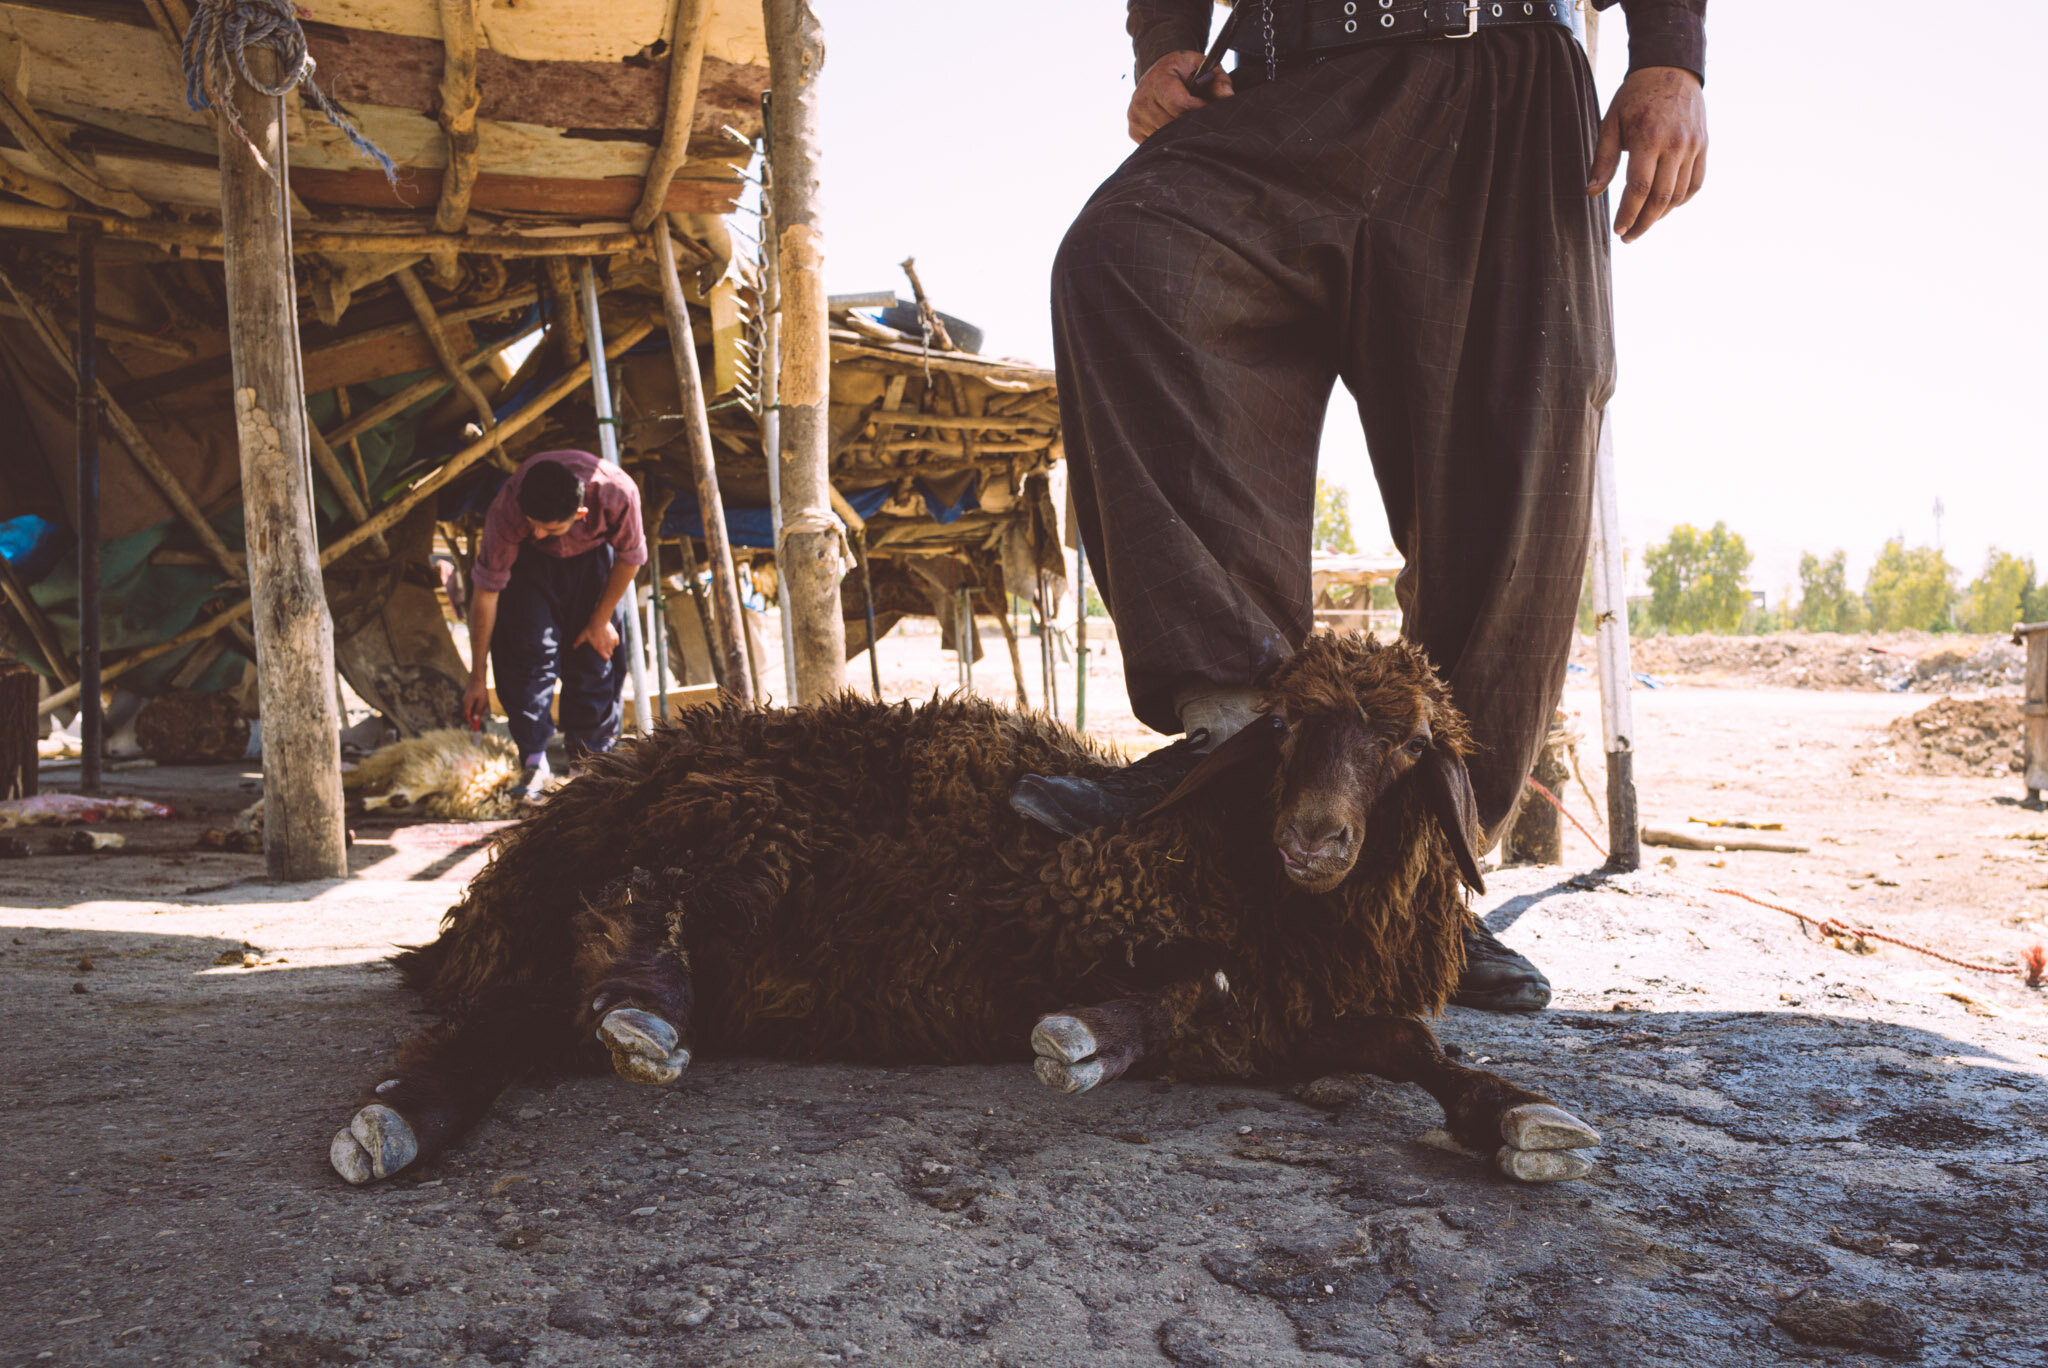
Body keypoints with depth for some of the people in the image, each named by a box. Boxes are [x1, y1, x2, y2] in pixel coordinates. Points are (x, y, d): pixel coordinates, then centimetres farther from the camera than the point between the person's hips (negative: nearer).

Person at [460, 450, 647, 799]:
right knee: (530, 649, -16)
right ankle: (534, 763, -12)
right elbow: (486, 590, -27)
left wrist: (601, 620, -7)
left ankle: (589, 756, 9)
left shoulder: (617, 495, -39)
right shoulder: (507, 511, -38)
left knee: (597, 652, -4)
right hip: (530, 560, -1)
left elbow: (629, 557, -16)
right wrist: (477, 676, -21)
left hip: (593, 554, 1)